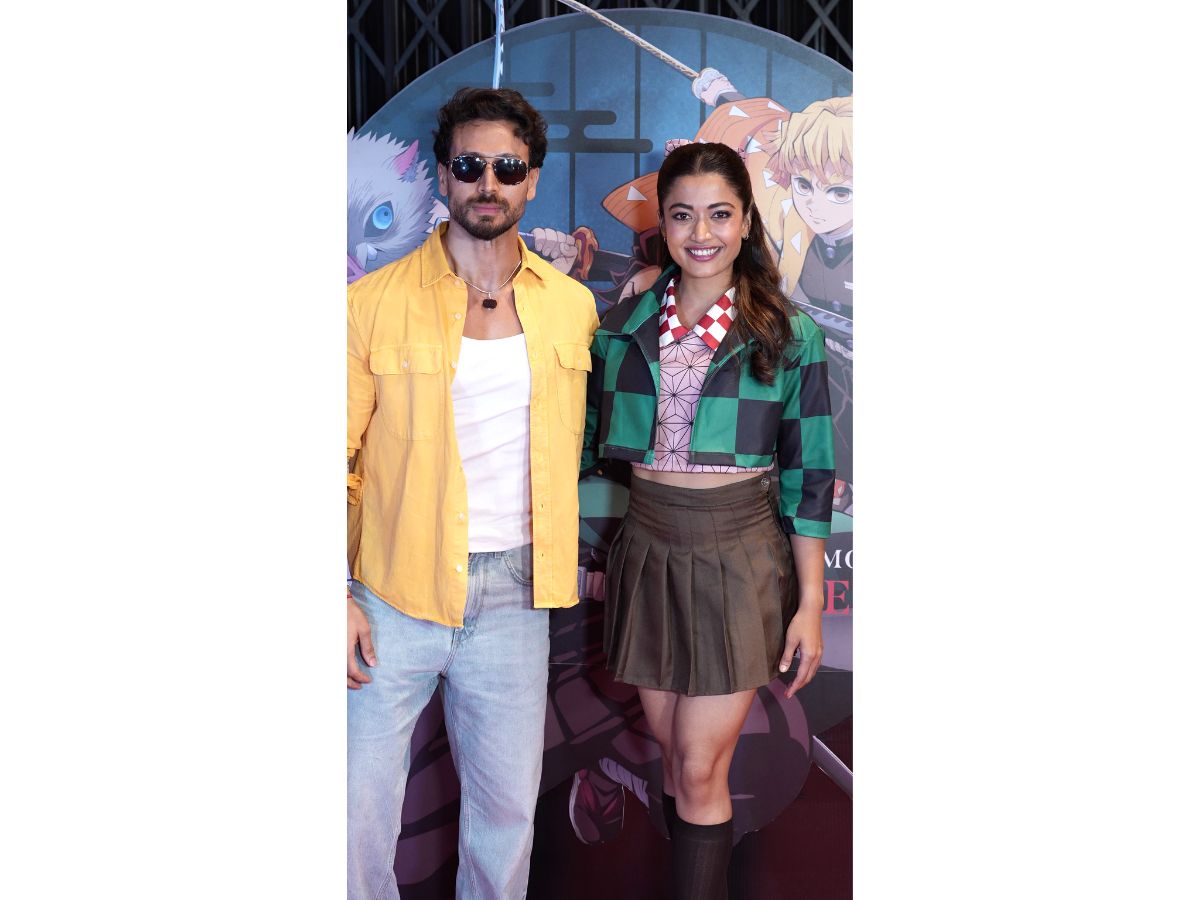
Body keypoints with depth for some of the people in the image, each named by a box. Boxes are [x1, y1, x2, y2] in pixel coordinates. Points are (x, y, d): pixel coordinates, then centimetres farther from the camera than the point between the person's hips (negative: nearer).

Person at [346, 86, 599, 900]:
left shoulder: (574, 305, 5)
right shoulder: (375, 302, -5)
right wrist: (338, 597, -10)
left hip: (514, 593, 3)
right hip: (393, 595, -2)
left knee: (508, 807, 14)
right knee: (361, 810, 5)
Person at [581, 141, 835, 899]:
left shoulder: (788, 335, -5)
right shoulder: (624, 325, 3)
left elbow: (809, 475, -5)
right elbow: (594, 445, 10)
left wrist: (810, 602, -6)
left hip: (739, 558, -3)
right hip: (647, 551, 4)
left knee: (700, 768, 1)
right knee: (674, 748, 16)